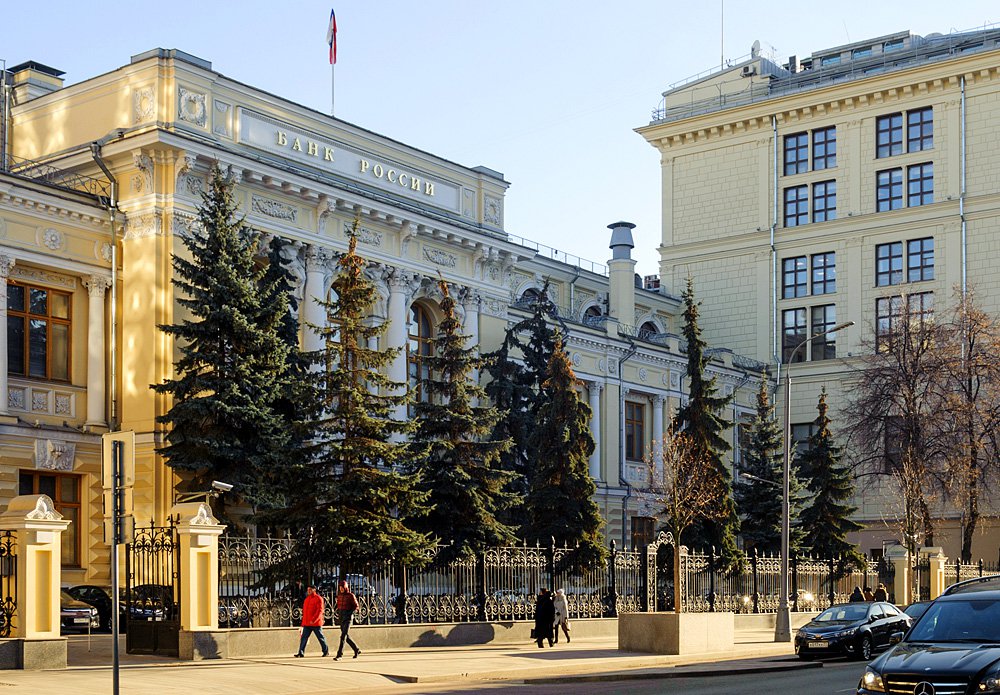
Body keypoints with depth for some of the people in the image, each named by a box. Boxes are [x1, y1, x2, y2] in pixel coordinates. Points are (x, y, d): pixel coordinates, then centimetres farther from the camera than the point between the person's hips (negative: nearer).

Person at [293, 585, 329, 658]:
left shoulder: (318, 598, -7)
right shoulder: (306, 599, 15)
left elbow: (320, 610, -14)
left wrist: (314, 620, -22)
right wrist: (303, 623, 14)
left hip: (316, 623, -6)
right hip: (307, 624, 6)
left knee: (321, 637, 4)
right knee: (303, 638, -2)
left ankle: (326, 651, 16)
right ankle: (301, 653, -2)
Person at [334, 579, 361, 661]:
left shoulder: (351, 596, -7)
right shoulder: (339, 596, 11)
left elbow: (356, 606, -5)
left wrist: (349, 613, -16)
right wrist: (337, 612, 5)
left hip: (348, 617, -7)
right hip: (341, 617, 7)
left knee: (343, 636, -15)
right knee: (347, 636, 12)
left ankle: (339, 655, -18)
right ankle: (357, 650, 28)